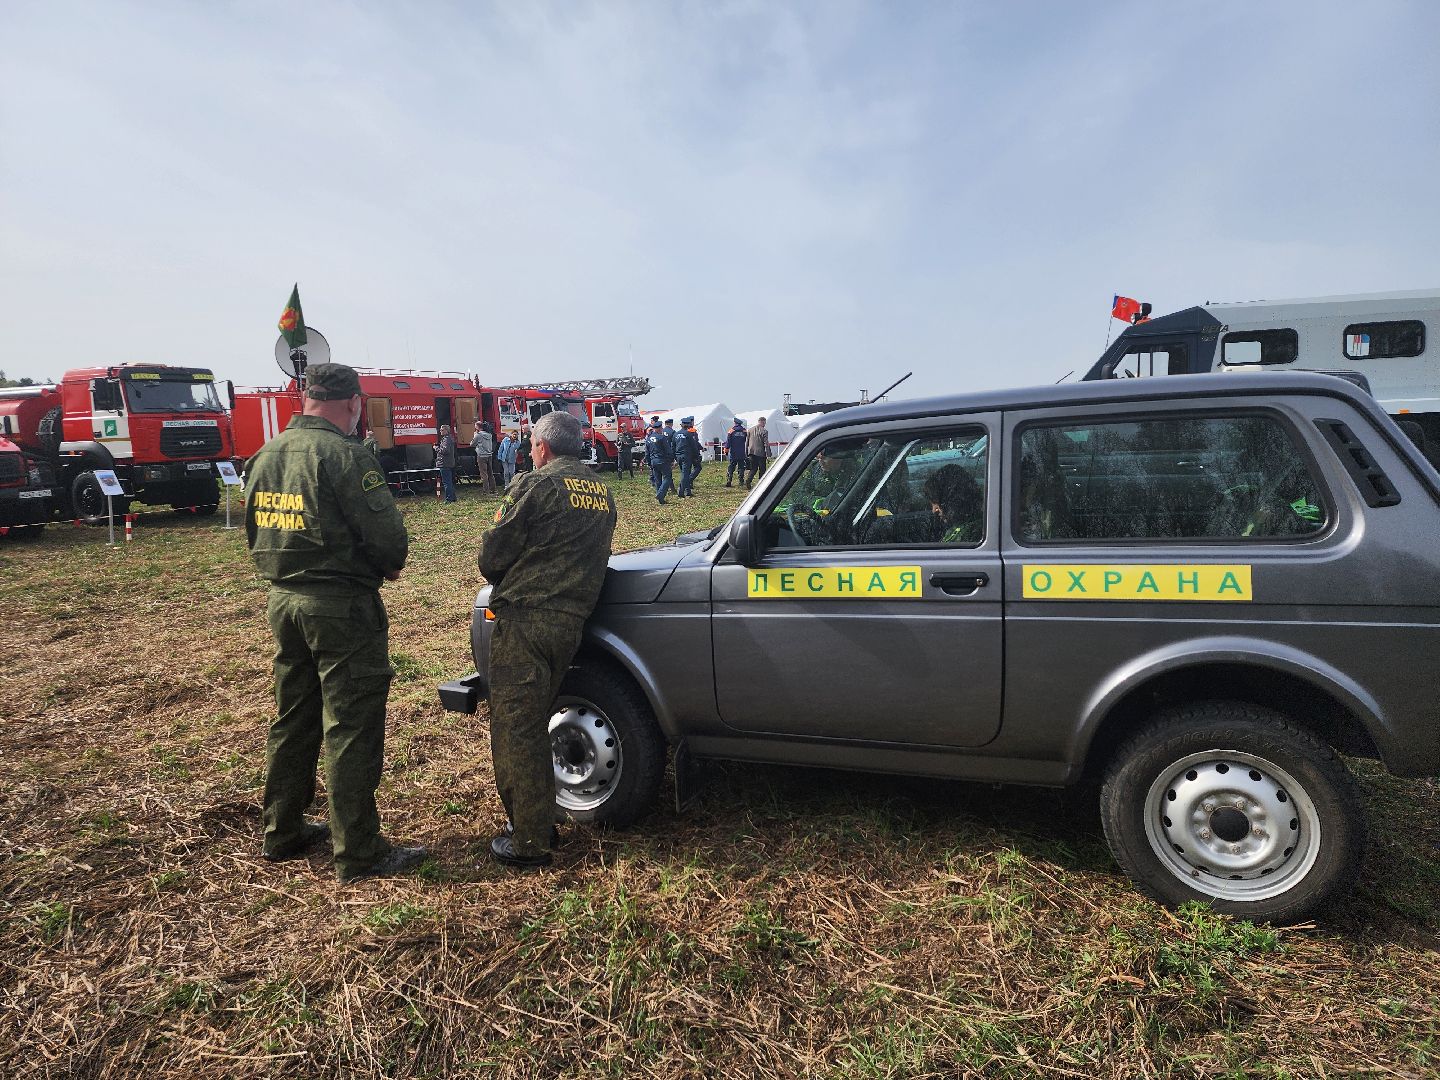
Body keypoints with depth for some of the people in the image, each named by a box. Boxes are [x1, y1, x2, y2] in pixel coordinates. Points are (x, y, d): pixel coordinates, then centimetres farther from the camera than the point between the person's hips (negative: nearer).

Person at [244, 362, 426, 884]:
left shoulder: (266, 455, 8)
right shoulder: (343, 455, -17)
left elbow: (255, 531, 15)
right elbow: (386, 533, -18)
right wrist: (391, 566, 2)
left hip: (283, 600, 8)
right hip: (341, 605, -8)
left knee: (293, 720, 20)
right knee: (351, 728, 0)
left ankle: (283, 833, 33)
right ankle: (359, 854, 8)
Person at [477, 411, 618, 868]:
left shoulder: (535, 484, -7)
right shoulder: (602, 493, 15)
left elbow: (492, 555, -6)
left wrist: (503, 583, 15)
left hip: (524, 618, -8)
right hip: (571, 620, 8)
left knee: (513, 728, 1)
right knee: (533, 724, 20)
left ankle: (529, 841, 7)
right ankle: (537, 822, 29)